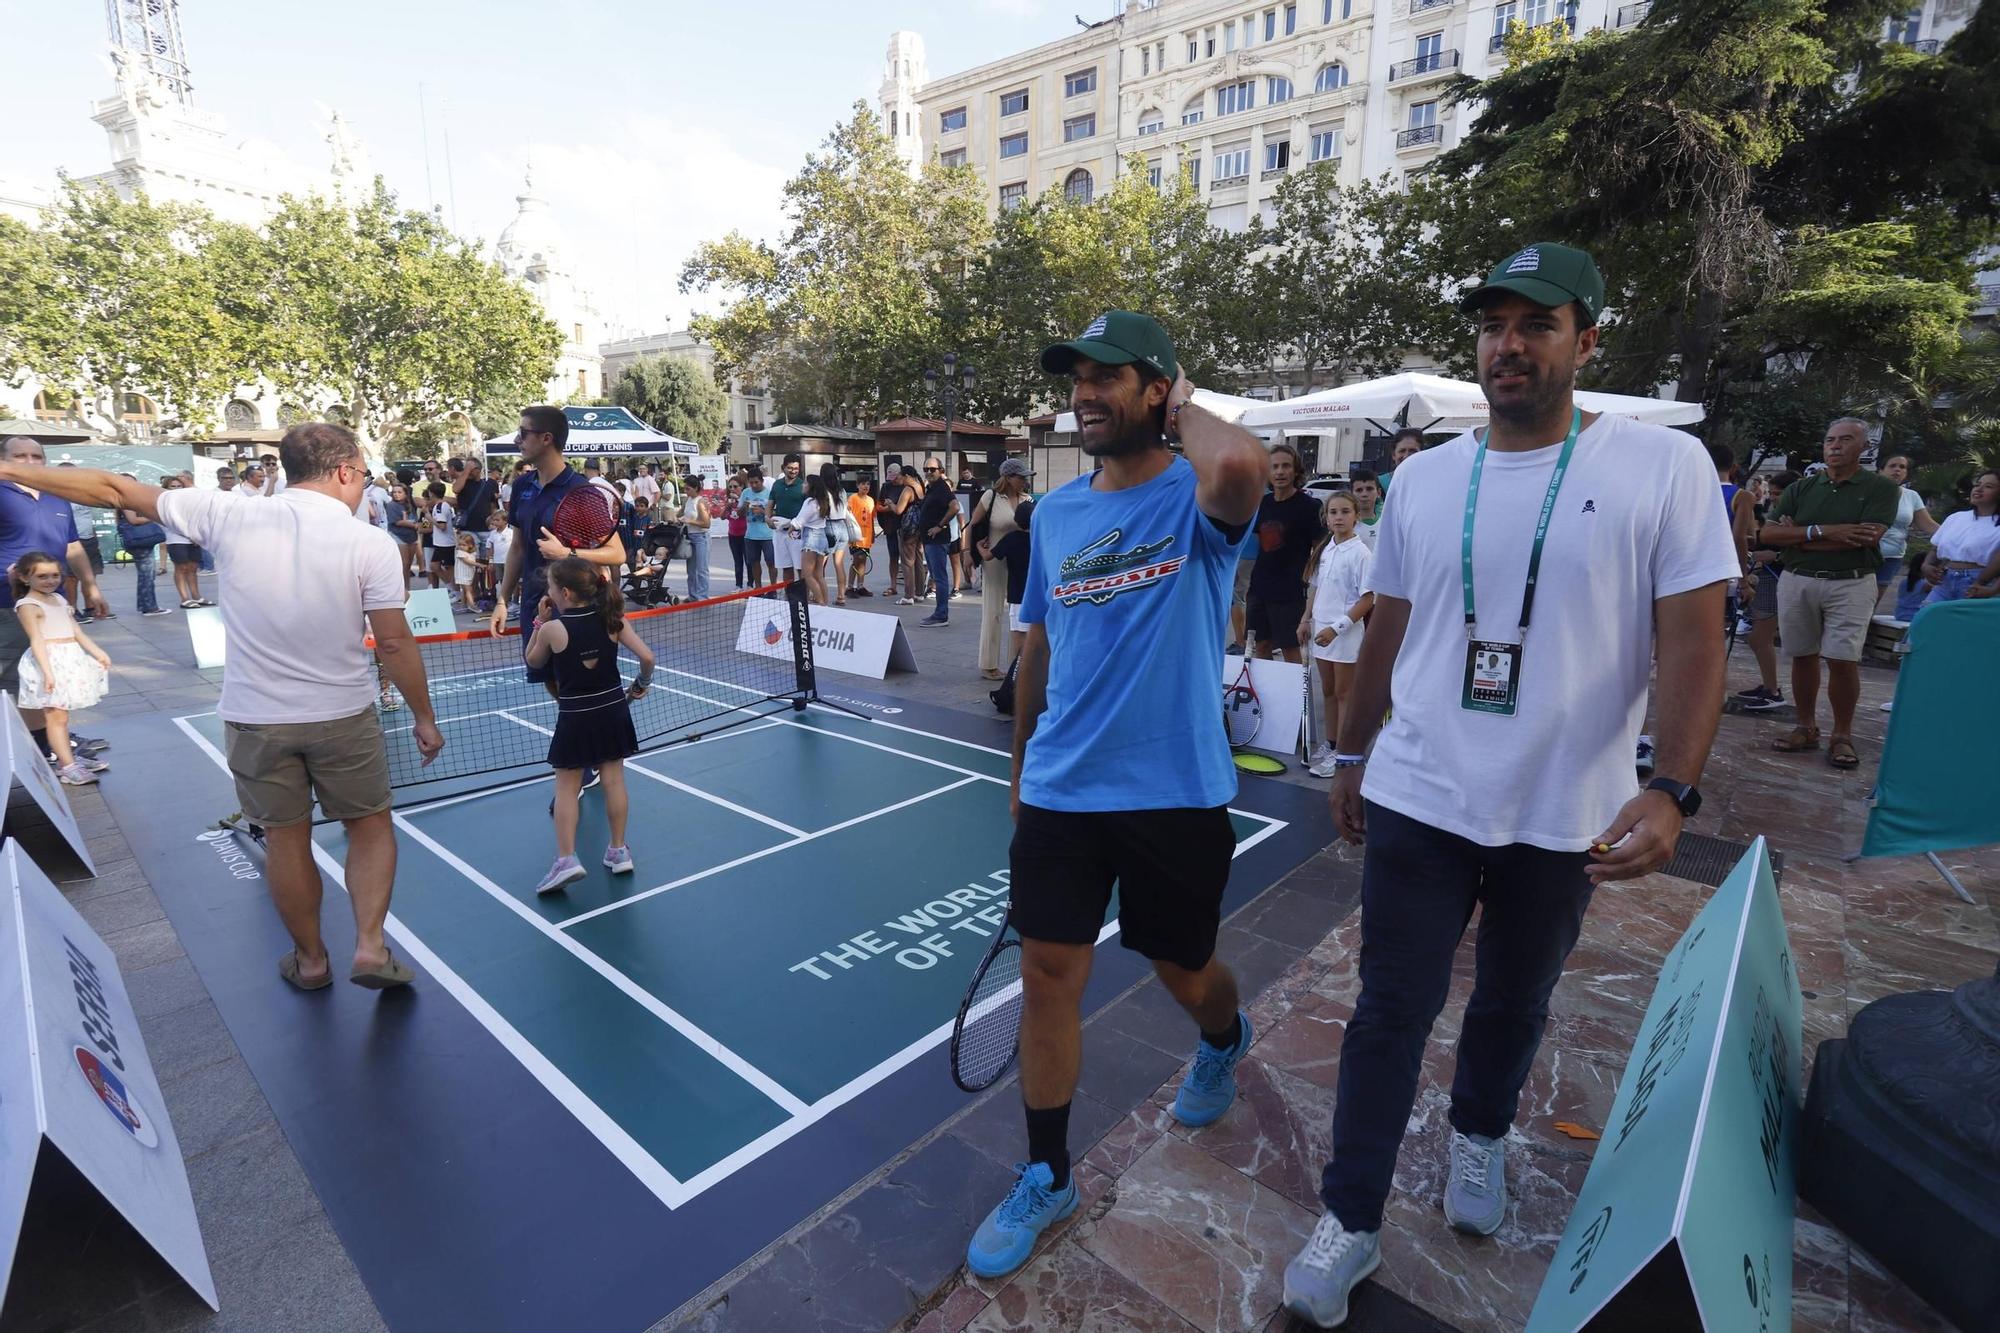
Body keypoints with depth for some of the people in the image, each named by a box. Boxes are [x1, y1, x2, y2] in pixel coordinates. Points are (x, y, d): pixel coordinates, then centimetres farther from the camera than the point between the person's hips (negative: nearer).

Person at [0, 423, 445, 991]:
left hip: (254, 718, 3)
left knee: (285, 839, 16)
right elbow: (394, 644, -12)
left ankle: (310, 959, 31)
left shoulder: (229, 517, -6)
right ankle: (370, 945, 7)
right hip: (344, 716, -2)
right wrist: (424, 717, -3)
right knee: (371, 825, 16)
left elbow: (115, 490, 6)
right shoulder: (371, 544, -14)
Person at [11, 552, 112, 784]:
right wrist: (47, 671, -25)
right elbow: (37, 640, -18)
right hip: (50, 661, -7)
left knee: (60, 714, 16)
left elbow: (76, 631, 18)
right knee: (56, 715, -6)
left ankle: (67, 757, 22)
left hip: (70, 659, 7)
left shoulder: (58, 598, 14)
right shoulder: (28, 605, -10)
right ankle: (67, 766, -7)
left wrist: (97, 652, 15)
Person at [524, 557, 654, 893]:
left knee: (567, 787, 5)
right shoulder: (612, 619, -5)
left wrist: (540, 622, 7)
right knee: (613, 780, 11)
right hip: (613, 709, 3)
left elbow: (533, 662, 7)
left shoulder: (552, 629, -12)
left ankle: (566, 859, -2)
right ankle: (619, 850, 19)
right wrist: (642, 684, 8)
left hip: (575, 716, -3)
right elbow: (646, 657, -9)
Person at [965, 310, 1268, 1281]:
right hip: (1060, 792, 4)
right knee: (1047, 977, 6)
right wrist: (1023, 764, 20)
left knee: (1183, 969, 18)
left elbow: (1243, 465, -37)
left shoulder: (1195, 500, -10)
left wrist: (1184, 412, -15)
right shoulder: (1053, 514, 6)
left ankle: (1224, 1042, 55)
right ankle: (1046, 1178, 28)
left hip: (1176, 796, -3)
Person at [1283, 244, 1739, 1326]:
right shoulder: (1422, 478, 3)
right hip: (1416, 801, 1)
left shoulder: (1665, 466, -5)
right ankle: (1350, 1222, 22)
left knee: (1513, 1003, 20)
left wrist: (1670, 792, -19)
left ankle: (1479, 1138, 49)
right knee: (1391, 1011, 6)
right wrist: (1349, 757, 14)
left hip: (1565, 819, -1)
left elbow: (1693, 644, -8)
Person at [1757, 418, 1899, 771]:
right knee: (1803, 657, 8)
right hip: (1797, 581, 3)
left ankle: (1842, 736, 6)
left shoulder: (1881, 487, 1)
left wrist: (1798, 536, -9)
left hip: (1851, 585, -3)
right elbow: (1768, 533, -2)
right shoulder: (1801, 488, 9)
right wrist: (1823, 532, -14)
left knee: (1843, 660, -6)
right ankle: (1806, 728, 18)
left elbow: (1867, 538, -13)